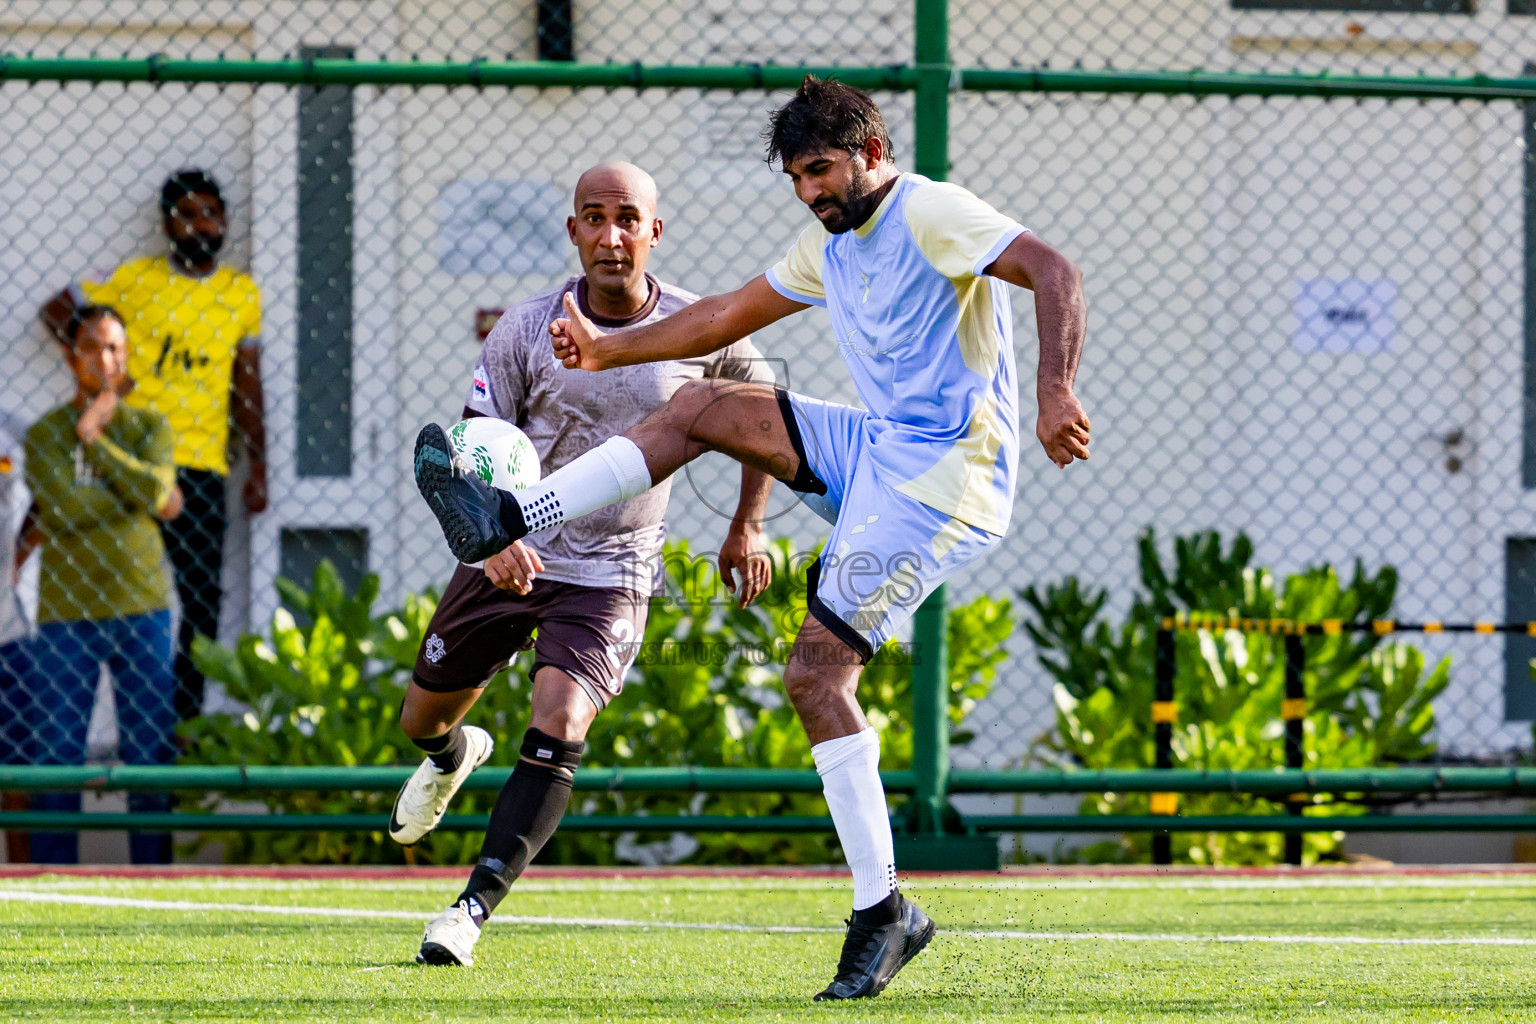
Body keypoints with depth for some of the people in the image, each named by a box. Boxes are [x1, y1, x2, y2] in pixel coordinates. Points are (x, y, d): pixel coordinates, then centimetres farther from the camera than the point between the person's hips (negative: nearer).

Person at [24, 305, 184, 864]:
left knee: (151, 756, 0)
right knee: (55, 762, -4)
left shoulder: (149, 426, 10)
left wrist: (93, 439, -5)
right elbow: (61, 508, -13)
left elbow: (155, 488, -10)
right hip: (66, 615, -1)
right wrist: (149, 502, -6)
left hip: (140, 611, 1)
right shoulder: (44, 434, 3)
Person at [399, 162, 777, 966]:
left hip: (612, 575, -2)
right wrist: (494, 536, -28)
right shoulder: (526, 330, -9)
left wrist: (748, 526, 6)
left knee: (558, 728, -23)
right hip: (511, 558, 2)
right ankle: (455, 756, 54)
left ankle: (474, 910, -22)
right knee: (423, 719, 15)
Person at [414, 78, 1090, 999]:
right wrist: (611, 351, 25)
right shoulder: (832, 242, 17)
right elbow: (730, 315, 28)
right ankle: (508, 518, -1)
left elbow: (1055, 272, -23)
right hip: (879, 448, 9)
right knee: (702, 408, 2)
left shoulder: (931, 214, -12)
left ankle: (883, 912, -10)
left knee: (819, 673, -14)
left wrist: (1054, 395, -36)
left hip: (942, 480, -9)